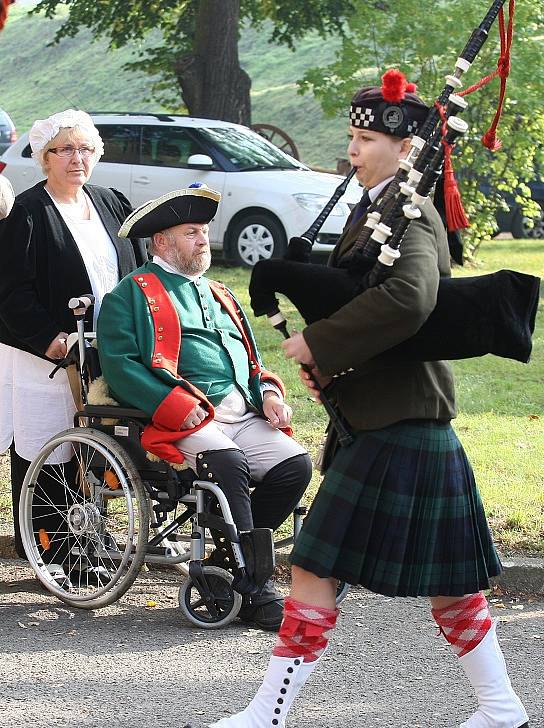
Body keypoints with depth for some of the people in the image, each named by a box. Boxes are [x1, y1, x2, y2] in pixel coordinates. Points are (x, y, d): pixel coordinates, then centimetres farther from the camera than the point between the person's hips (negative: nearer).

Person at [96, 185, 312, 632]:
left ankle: (225, 564, -7)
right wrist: (181, 408, -18)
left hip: (243, 416, 7)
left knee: (295, 464, -18)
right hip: (182, 422, -7)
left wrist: (269, 394, 7)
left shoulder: (219, 296, 30)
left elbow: (250, 360, 31)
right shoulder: (131, 294, 7)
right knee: (229, 462, -34)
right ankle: (253, 588, -31)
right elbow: (120, 366, -6)